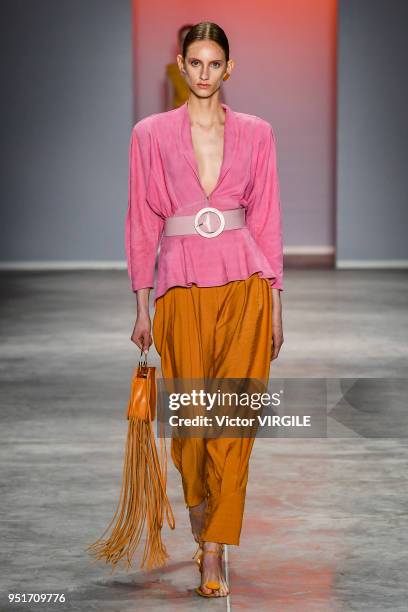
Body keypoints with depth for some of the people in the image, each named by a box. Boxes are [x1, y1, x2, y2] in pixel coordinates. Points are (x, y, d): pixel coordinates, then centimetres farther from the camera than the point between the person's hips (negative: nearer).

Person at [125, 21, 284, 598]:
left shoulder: (256, 133, 7)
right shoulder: (151, 133, 4)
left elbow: (266, 219, 8)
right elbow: (143, 221, 5)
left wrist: (275, 303, 4)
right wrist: (142, 307, 3)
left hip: (244, 281, 0)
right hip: (181, 285, 0)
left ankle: (214, 551, -1)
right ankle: (200, 513, 32)